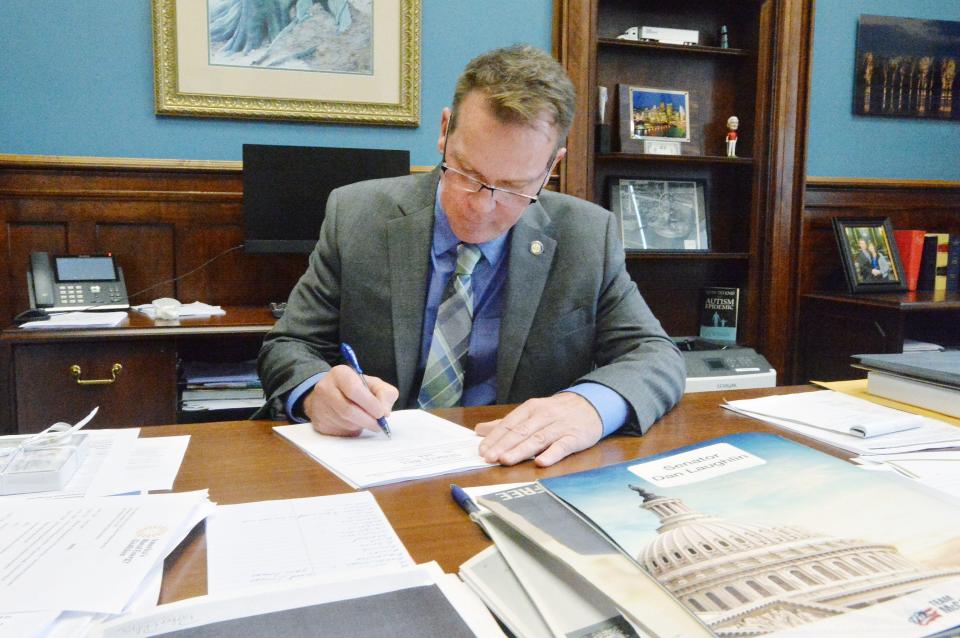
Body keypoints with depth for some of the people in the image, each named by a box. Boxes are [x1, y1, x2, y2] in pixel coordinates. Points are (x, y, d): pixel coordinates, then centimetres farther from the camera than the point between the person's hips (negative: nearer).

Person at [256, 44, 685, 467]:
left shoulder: (591, 238, -4)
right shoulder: (355, 217, -4)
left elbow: (657, 356, -2)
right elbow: (288, 348, -1)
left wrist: (592, 403, -24)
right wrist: (318, 393, -24)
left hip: (520, 470, 0)